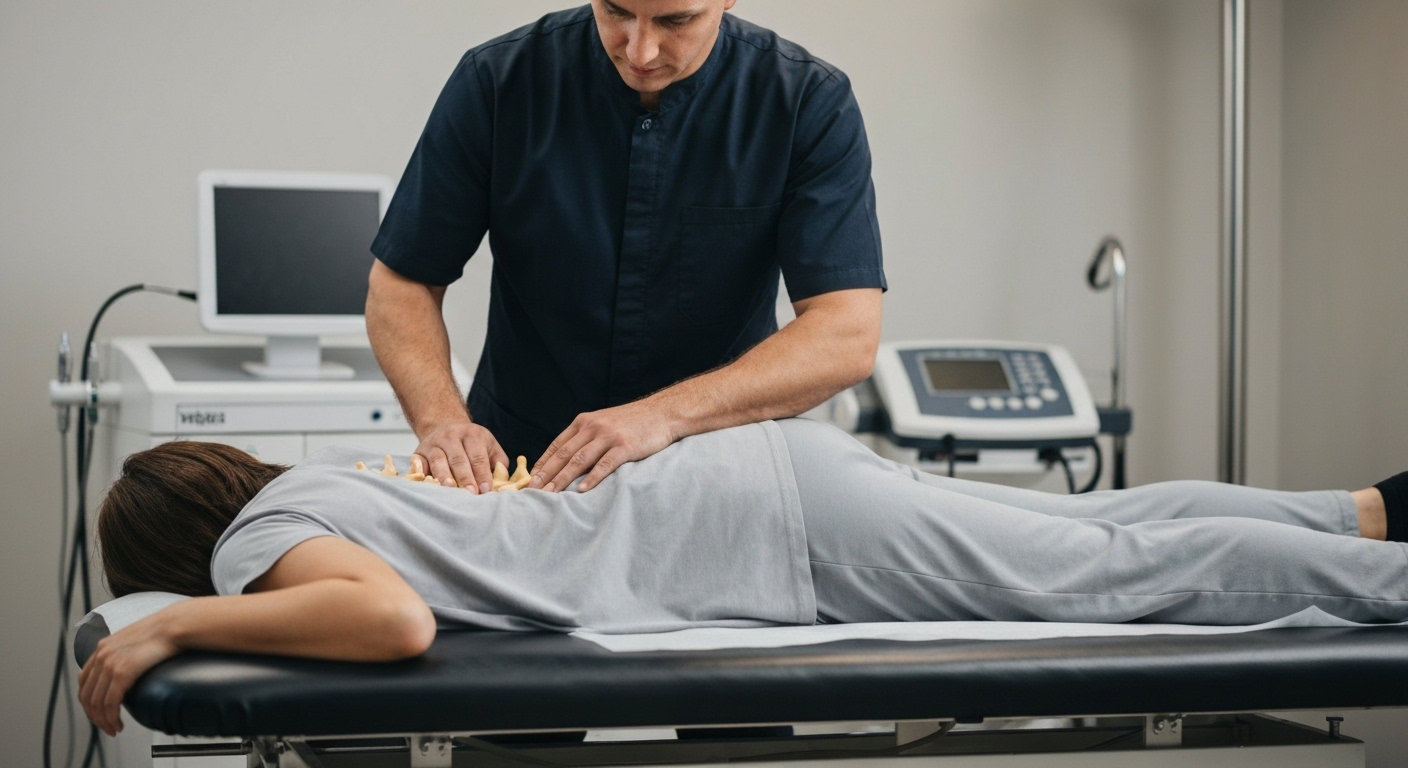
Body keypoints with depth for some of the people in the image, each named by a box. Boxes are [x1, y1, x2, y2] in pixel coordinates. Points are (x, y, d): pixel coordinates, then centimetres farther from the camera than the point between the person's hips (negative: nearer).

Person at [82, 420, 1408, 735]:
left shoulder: (256, 544, -14)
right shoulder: (305, 474, 12)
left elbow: (395, 619, -35)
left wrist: (178, 626, -23)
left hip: (770, 527, -8)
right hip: (754, 476, 8)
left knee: (1118, 572, 0)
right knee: (1107, 536, 16)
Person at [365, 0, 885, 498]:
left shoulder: (811, 105, -10)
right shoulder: (498, 81, -6)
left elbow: (847, 336, -17)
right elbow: (402, 284, 0)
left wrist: (667, 414, -30)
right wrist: (441, 419, -20)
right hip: (519, 469, 1)